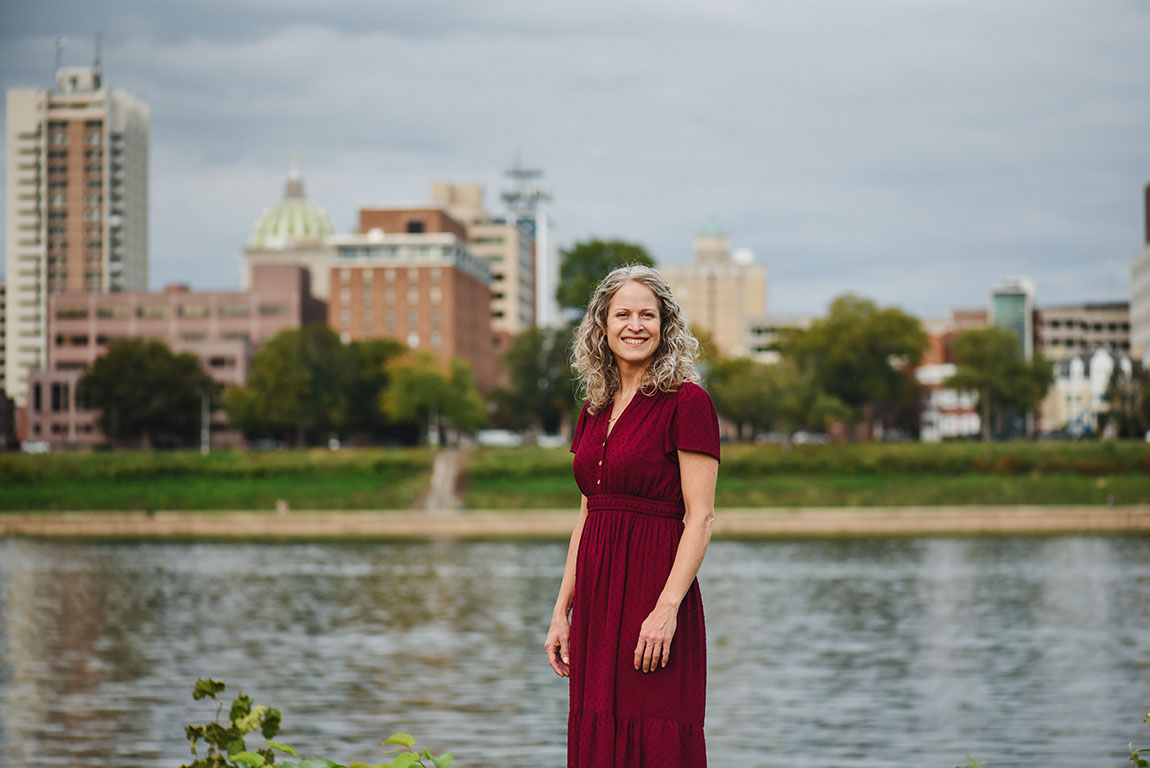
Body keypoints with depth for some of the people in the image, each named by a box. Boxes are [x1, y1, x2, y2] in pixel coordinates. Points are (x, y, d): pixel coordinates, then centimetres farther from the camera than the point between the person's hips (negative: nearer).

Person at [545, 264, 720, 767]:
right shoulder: (594, 410, 14)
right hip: (596, 594, 7)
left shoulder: (686, 402, -7)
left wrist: (668, 608, -20)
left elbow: (700, 517, -12)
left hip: (653, 589, -7)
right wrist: (561, 611, 12)